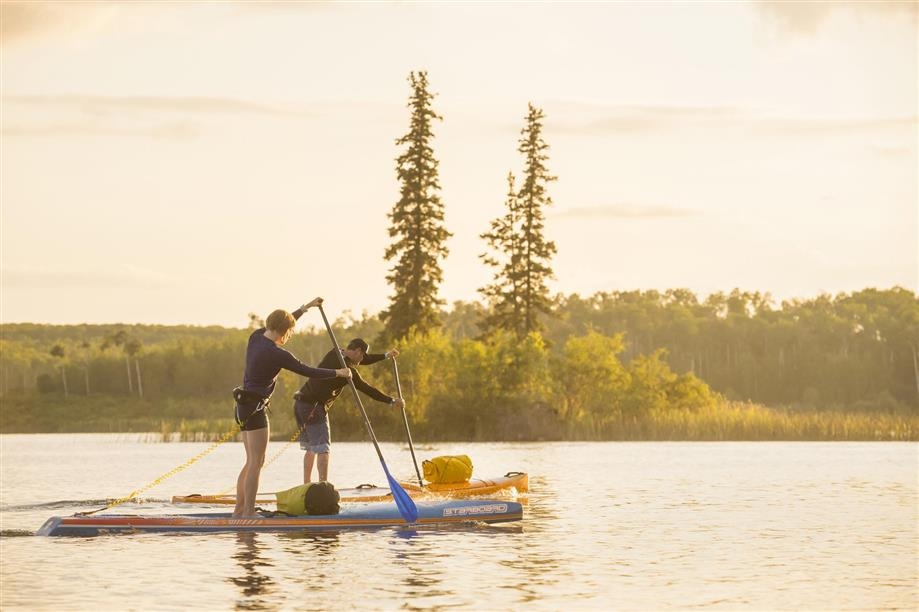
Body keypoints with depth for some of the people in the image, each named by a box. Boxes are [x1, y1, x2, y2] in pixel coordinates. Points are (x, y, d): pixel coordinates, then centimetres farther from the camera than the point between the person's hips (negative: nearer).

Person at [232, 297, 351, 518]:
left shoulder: (256, 337, 6)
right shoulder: (277, 354, -17)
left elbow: (282, 323, 26)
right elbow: (309, 372, -11)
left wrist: (305, 308, 33)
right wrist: (338, 372, 1)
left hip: (244, 406, 9)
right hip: (255, 408, -9)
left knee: (251, 462, 14)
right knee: (256, 462, -6)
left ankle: (239, 509, 16)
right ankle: (248, 512, -7)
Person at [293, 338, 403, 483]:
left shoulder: (335, 354, 12)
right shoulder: (347, 369, -14)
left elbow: (364, 360, 26)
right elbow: (367, 389, -9)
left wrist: (386, 355, 30)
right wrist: (392, 401, -2)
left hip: (301, 402, 9)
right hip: (314, 406, -9)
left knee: (311, 448, 16)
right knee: (323, 448, -11)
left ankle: (306, 486, 19)